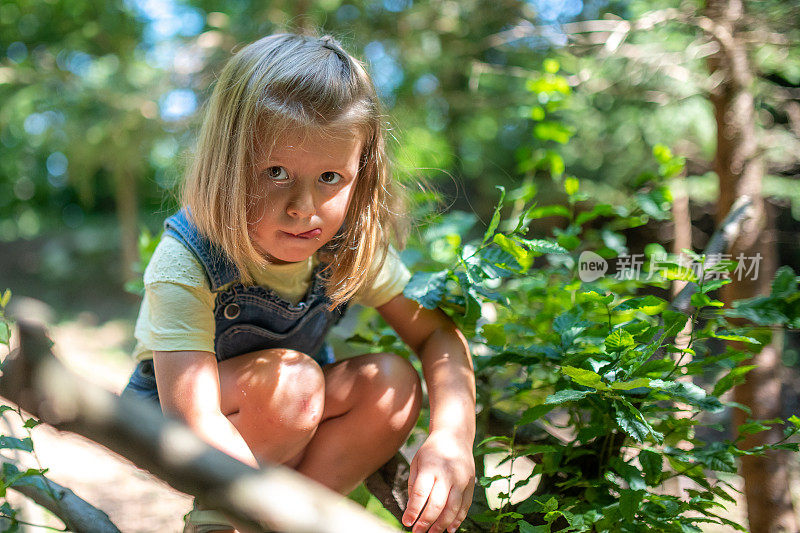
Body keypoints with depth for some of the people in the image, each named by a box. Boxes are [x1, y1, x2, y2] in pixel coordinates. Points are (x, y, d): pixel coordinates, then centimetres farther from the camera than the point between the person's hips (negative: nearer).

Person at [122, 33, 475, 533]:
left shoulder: (352, 247, -17)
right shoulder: (187, 264, -32)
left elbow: (438, 332, -12)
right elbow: (193, 423, -40)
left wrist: (454, 437, -31)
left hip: (292, 432, 5)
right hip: (166, 429, -4)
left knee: (391, 382, -20)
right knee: (291, 376, -32)